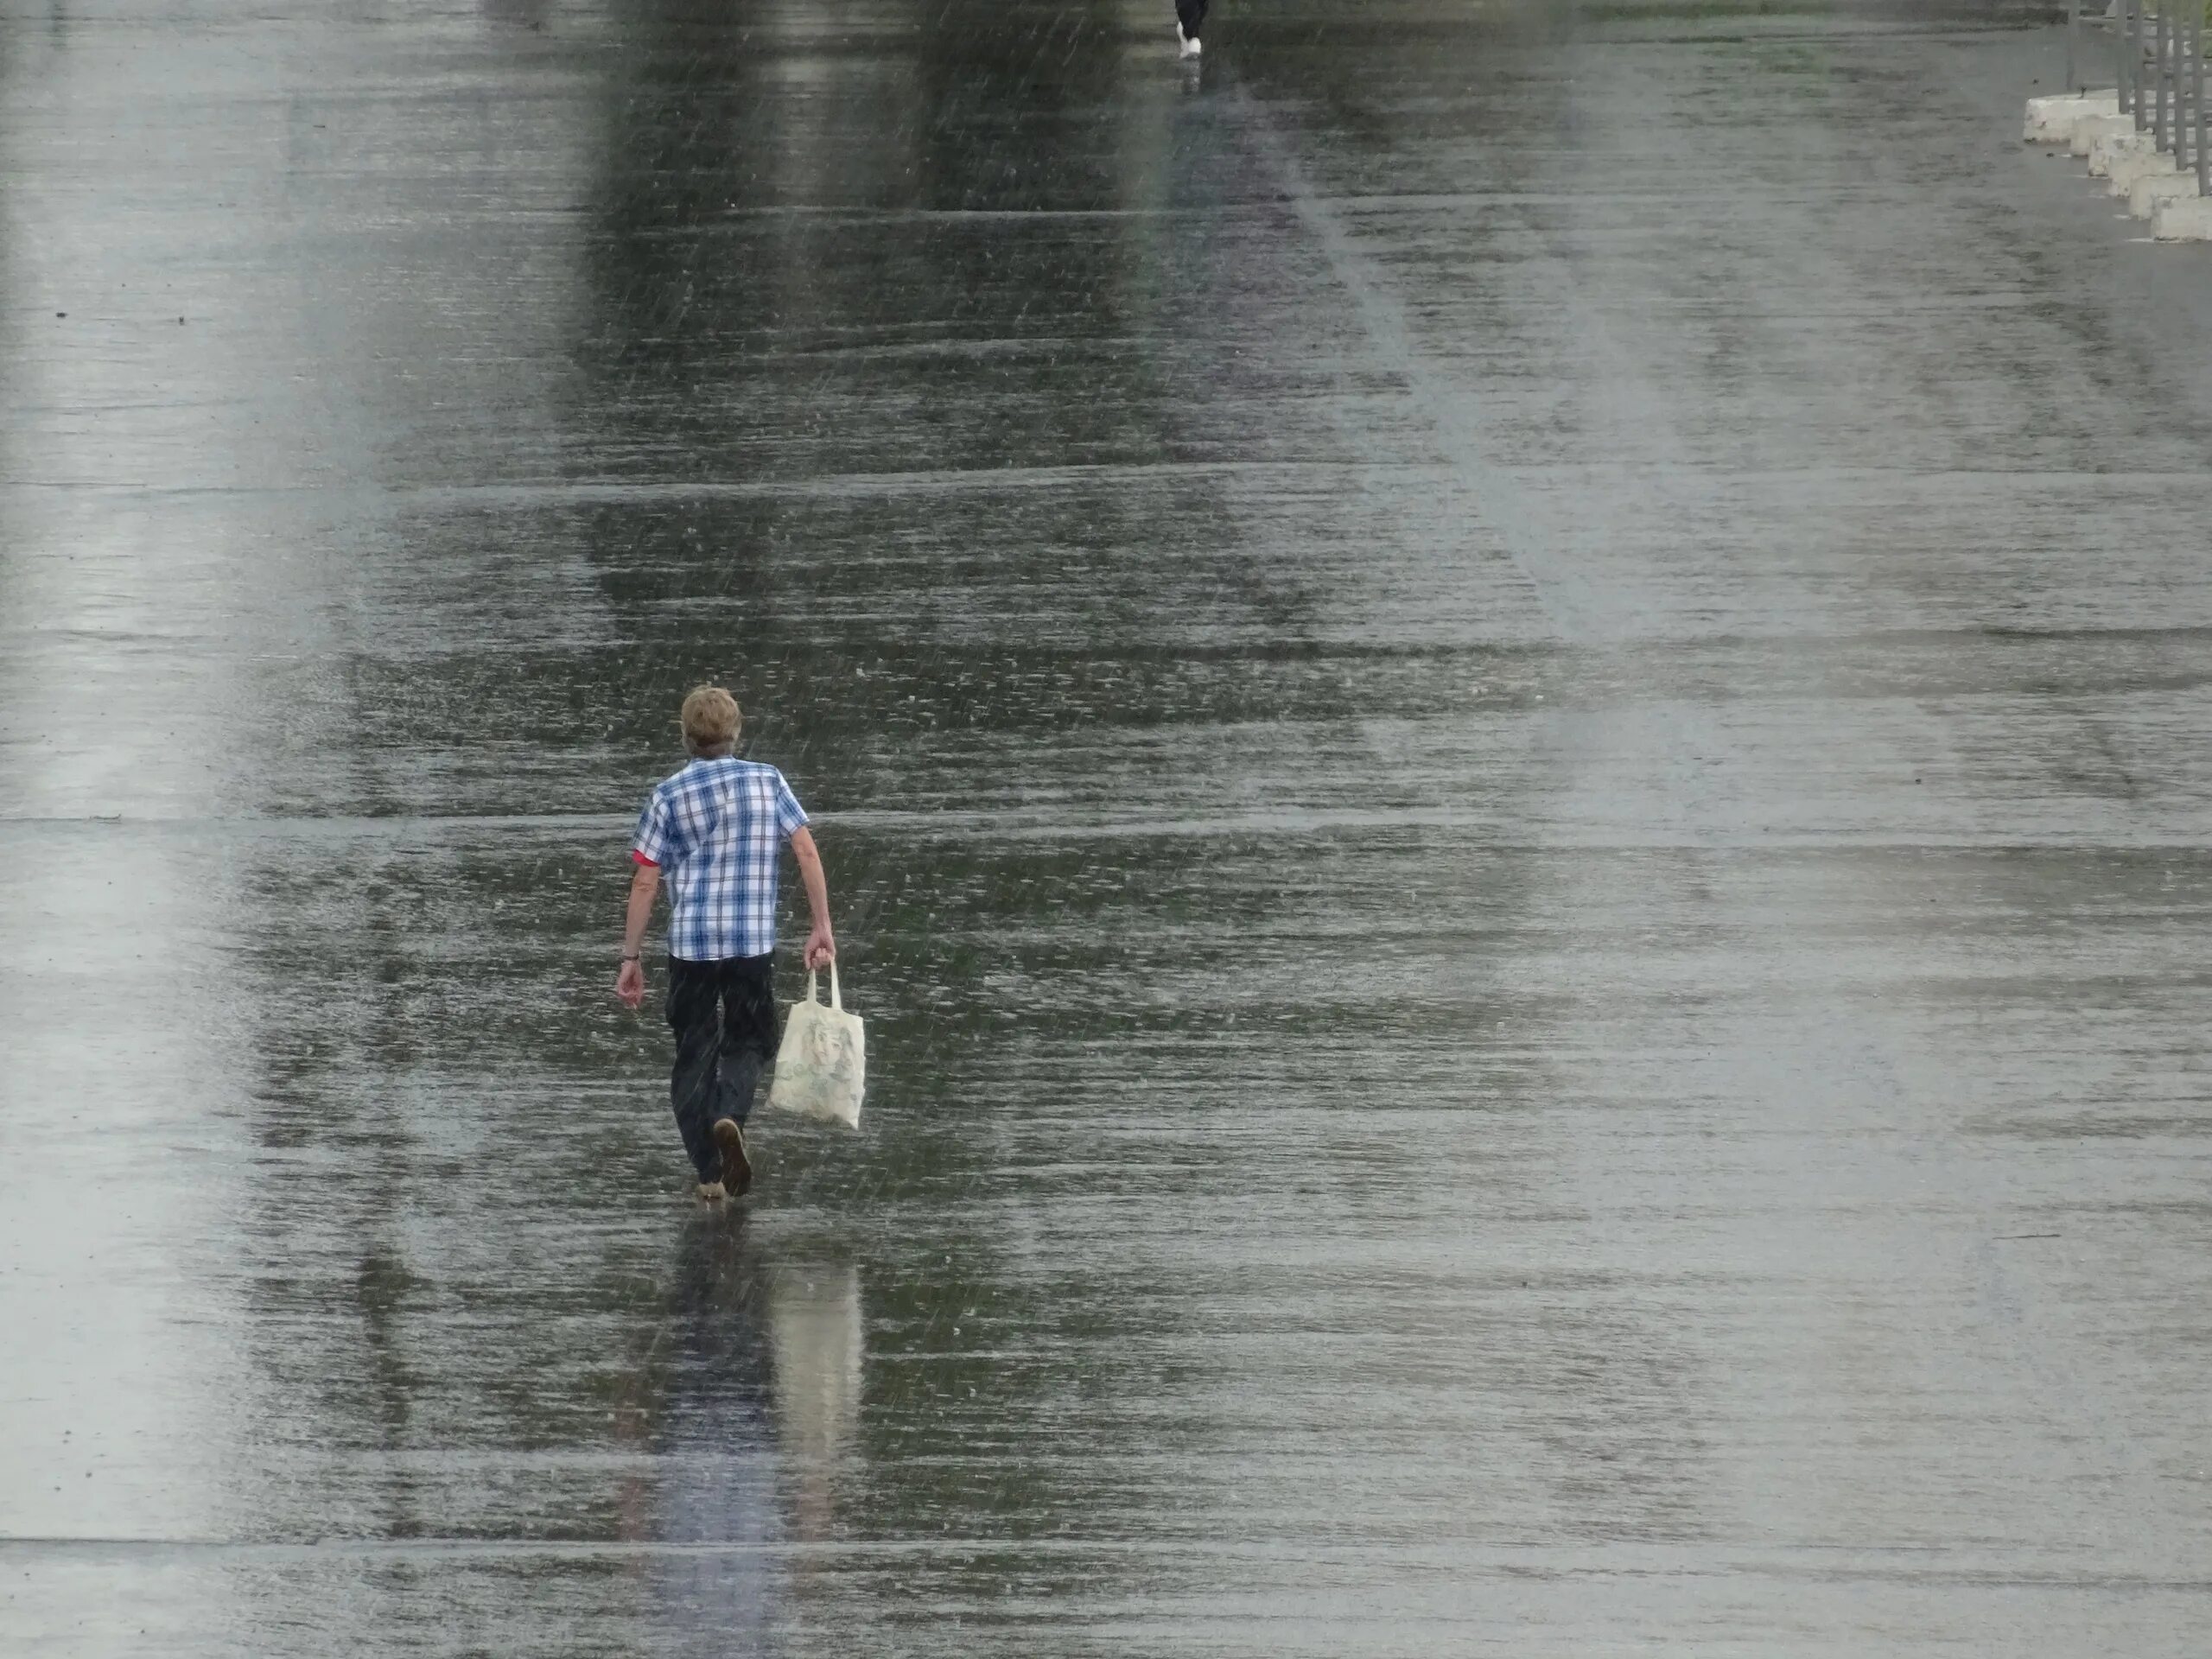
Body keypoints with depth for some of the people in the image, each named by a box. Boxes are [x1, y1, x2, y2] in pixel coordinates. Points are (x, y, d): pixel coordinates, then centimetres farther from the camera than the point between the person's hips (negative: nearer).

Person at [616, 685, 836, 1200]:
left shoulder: (669, 796, 0)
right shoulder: (767, 782, 2)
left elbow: (644, 883, -2)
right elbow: (807, 853, -2)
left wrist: (631, 958, 4)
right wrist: (822, 927, 3)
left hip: (690, 944, 0)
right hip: (753, 943, 0)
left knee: (694, 1055, 10)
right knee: (748, 1042, 15)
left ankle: (708, 1173, 8)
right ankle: (731, 1115, -16)